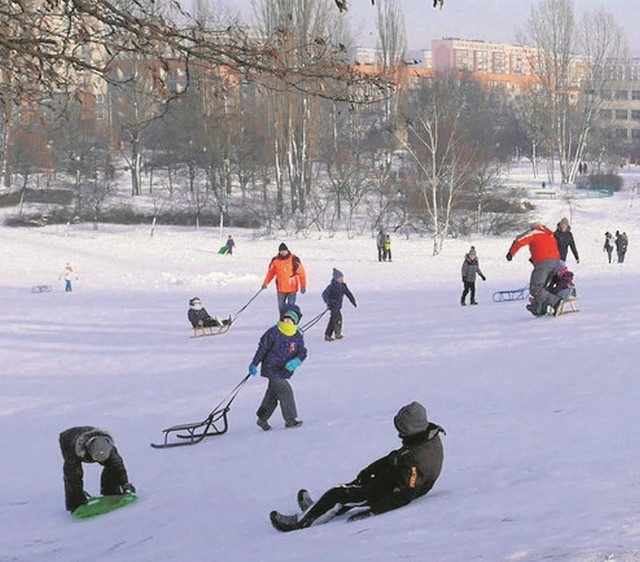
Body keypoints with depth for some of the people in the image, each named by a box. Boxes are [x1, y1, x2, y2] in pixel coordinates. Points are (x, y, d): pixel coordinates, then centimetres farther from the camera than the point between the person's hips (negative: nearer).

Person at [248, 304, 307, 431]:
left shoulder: (298, 337, 1)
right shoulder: (273, 333, -12)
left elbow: (302, 352, 4)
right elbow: (262, 348, -5)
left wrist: (296, 361, -19)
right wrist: (254, 364, -3)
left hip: (284, 371, 5)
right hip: (271, 368, -5)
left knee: (272, 394, 14)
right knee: (285, 391, -13)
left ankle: (262, 419, 29)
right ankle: (290, 419, -4)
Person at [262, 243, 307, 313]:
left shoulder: (294, 260, -7)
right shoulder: (275, 260, 1)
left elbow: (301, 273, -3)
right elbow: (271, 272, 12)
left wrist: (303, 286, -5)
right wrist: (265, 283, 2)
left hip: (292, 288, -3)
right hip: (281, 288, 3)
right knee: (281, 306, 8)